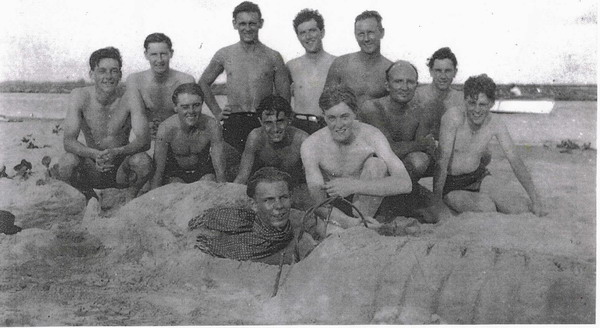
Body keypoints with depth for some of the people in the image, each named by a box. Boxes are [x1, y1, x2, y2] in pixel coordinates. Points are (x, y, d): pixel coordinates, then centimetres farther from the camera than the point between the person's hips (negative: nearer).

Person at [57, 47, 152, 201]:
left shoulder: (130, 98, -13)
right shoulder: (80, 96, -11)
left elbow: (144, 141, -20)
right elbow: (69, 141, -18)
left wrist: (116, 152, -40)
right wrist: (95, 154, -38)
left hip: (122, 168, -1)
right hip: (93, 170, 1)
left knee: (143, 161, -31)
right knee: (66, 162, -28)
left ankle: (131, 197, 2)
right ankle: (90, 197, 4)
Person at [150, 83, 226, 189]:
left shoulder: (212, 126, -26)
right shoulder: (166, 129, -27)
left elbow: (219, 169, -22)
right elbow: (158, 170, -21)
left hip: (204, 171, 1)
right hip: (174, 173, 0)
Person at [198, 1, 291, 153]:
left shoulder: (273, 57, 4)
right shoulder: (224, 55, 8)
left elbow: (284, 96, 7)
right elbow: (203, 82, 20)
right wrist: (216, 111, 11)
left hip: (264, 124, -1)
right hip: (233, 122, 1)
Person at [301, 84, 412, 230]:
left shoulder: (371, 136, -20)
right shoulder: (311, 145, -20)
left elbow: (405, 184, -30)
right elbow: (319, 203, -25)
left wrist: (353, 186, -39)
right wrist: (348, 222, -46)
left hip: (365, 206, 1)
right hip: (332, 208, 0)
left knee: (376, 164, -25)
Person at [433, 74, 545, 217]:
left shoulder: (495, 123, -10)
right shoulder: (454, 116, -24)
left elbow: (515, 161, -7)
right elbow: (443, 160, -24)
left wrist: (536, 201, -11)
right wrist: (436, 201, -24)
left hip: (476, 180, 6)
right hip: (450, 184, -6)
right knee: (485, 207, -27)